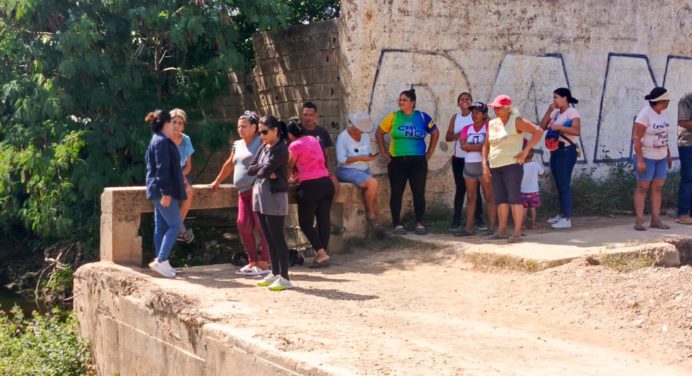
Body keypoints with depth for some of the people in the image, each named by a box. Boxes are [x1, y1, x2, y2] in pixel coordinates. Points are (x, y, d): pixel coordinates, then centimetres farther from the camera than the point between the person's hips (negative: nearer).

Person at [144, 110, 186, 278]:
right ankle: (160, 260, -14)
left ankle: (161, 262, 14)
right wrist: (166, 192, -23)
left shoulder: (157, 140, 17)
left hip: (158, 191, 10)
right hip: (163, 191, -10)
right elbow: (162, 168, -20)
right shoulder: (162, 142, -14)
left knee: (161, 227, 11)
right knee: (175, 226, -10)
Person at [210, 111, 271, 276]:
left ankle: (263, 264, -2)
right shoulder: (237, 145, 19)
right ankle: (253, 262, 12)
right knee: (243, 225, 4)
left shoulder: (260, 143, -6)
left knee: (261, 226, -6)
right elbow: (230, 164, 31)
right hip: (243, 191, 8)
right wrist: (217, 181, 37)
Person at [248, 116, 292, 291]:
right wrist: (265, 169, -11)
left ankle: (284, 278, -4)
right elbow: (250, 169, 6)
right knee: (269, 238, 12)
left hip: (274, 197, -8)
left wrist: (259, 170, 1)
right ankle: (274, 273, 20)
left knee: (277, 238, -7)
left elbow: (265, 171, -20)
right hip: (260, 196, 8)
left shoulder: (280, 149, -12)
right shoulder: (263, 148, 13)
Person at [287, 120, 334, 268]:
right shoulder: (313, 139, 14)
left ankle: (321, 254, -6)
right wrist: (296, 178, 32)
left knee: (305, 223, 4)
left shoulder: (294, 146, -7)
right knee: (324, 220, 9)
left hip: (310, 186, -6)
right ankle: (323, 253, 10)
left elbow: (290, 167, 4)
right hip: (326, 183, 6)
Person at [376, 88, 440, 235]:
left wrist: (429, 153, 9)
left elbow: (435, 133, 14)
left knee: (419, 192, 0)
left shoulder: (422, 117, 1)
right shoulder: (393, 117, 0)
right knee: (396, 193, 2)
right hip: (397, 161, 0)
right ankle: (397, 224, 8)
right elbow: (380, 133, 9)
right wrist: (384, 153, 4)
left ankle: (420, 224, 8)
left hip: (418, 161, 0)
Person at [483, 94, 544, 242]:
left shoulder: (516, 121, -7)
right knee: (500, 199, 7)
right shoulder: (492, 124, 11)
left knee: (514, 198, -8)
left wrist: (525, 151, -15)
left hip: (511, 165, -6)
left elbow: (538, 131, -12)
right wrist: (484, 164, 6)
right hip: (495, 167, 6)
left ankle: (517, 232, -7)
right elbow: (486, 145, 18)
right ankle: (501, 230, 13)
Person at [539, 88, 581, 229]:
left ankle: (567, 219, -7)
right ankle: (562, 214, 24)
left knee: (564, 185, -9)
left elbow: (577, 131, -22)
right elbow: (542, 127, 9)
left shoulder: (572, 112, -9)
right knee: (559, 185, 14)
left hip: (566, 151, -8)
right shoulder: (555, 113, 14)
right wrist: (549, 111, 1)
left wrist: (558, 127, -22)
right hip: (555, 151, 8)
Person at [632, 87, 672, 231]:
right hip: (646, 157, -7)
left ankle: (655, 220, 8)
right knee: (642, 187, -5)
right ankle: (639, 221, -4)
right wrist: (640, 160, -24)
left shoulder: (660, 113, 7)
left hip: (661, 157, 8)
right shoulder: (644, 115, -17)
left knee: (658, 188, 5)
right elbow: (637, 138, -19)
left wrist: (668, 154, 13)